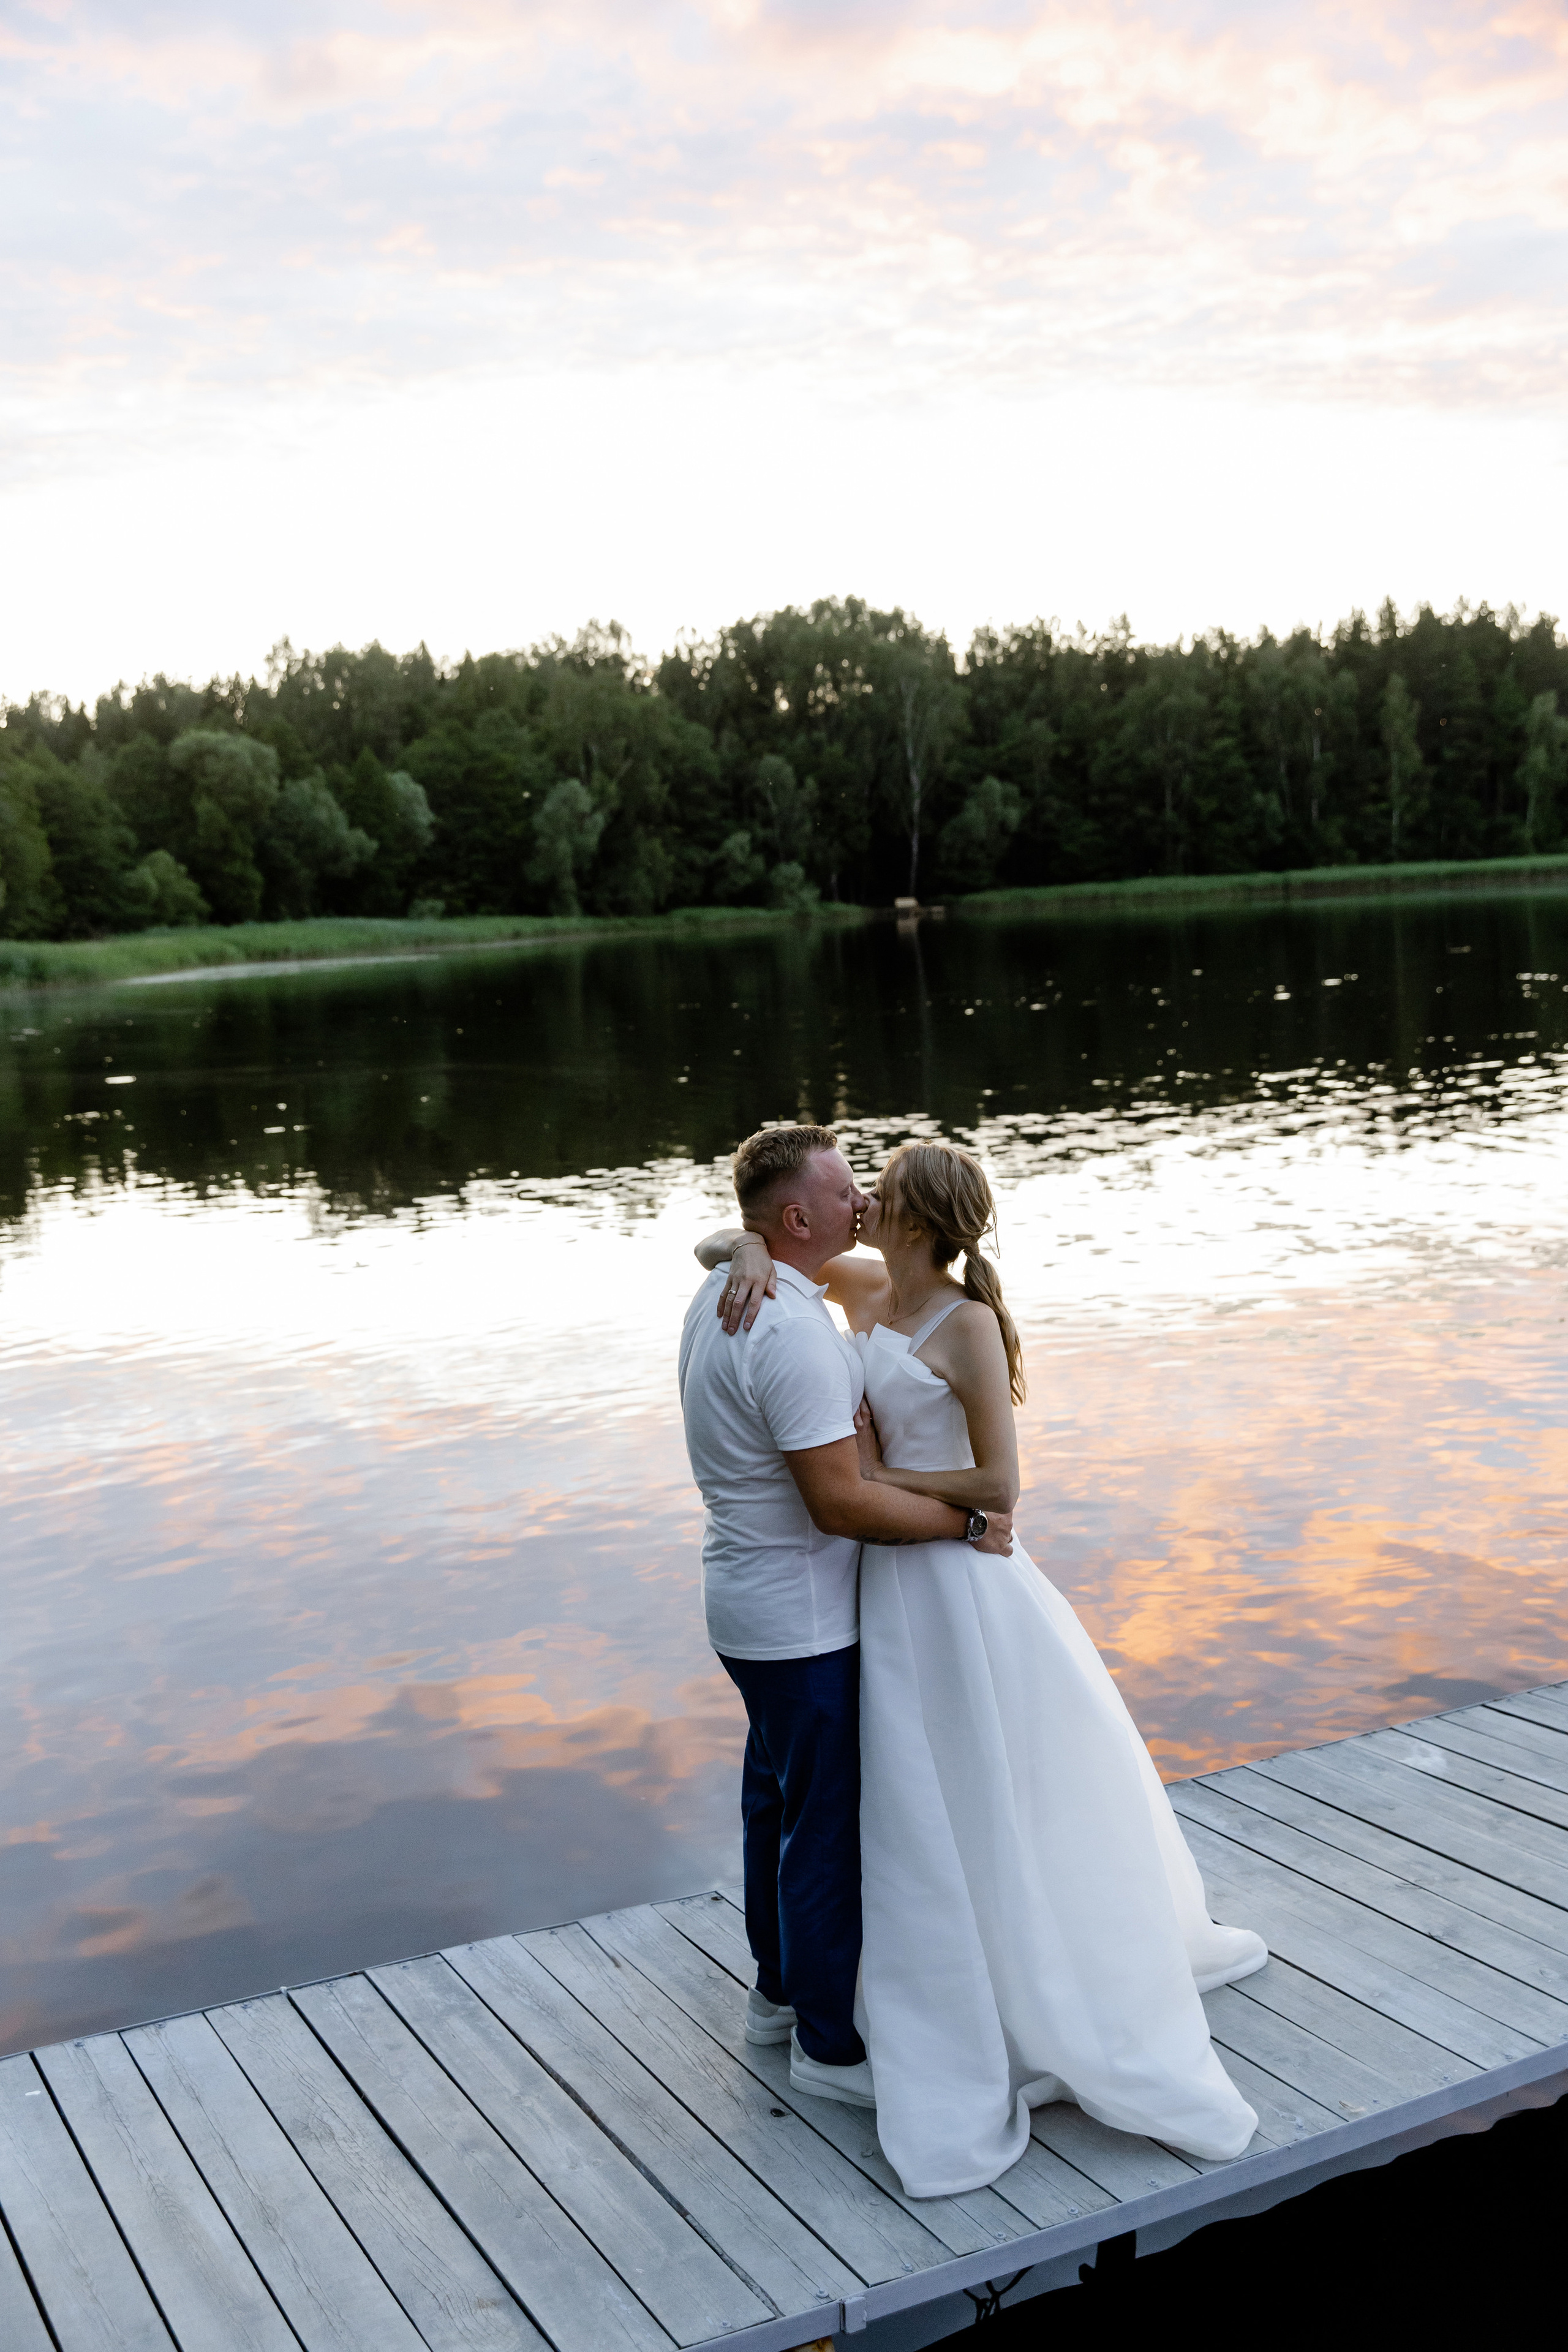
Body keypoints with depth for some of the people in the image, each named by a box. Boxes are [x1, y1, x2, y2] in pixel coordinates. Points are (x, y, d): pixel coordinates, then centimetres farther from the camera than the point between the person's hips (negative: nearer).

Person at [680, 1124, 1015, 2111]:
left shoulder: (722, 1292, 3)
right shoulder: (794, 1333, -28)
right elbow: (841, 1502, -28)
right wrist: (967, 1523, -19)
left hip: (749, 1595, 10)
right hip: (803, 1621, -10)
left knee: (778, 1796, 23)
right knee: (828, 1825, 3)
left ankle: (780, 1989, 40)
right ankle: (829, 2042, 16)